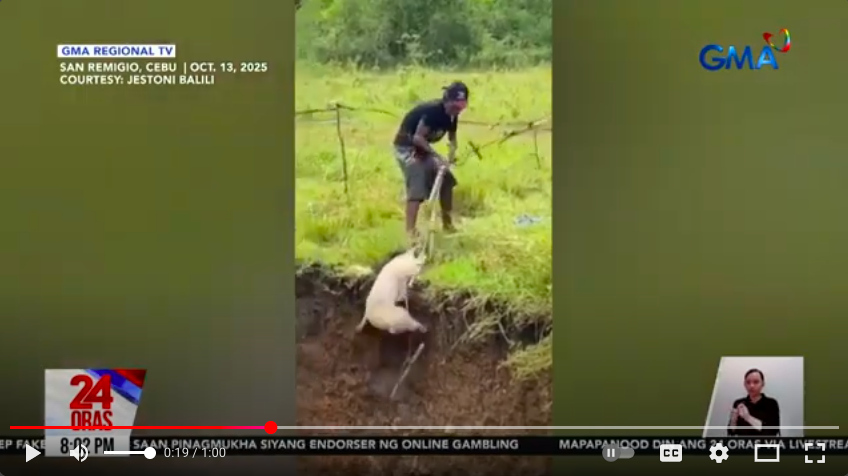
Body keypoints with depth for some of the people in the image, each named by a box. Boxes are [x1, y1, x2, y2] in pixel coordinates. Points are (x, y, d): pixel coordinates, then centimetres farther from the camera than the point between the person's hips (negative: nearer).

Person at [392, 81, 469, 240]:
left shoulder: (452, 115, -4)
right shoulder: (432, 110, -29)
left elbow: (452, 139, 6)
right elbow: (418, 137, -30)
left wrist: (450, 159, -14)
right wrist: (437, 157, -33)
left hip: (422, 147, 9)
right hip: (407, 146, -9)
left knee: (446, 180, 8)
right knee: (417, 188, -21)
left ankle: (447, 224, 21)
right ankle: (410, 231, -23)